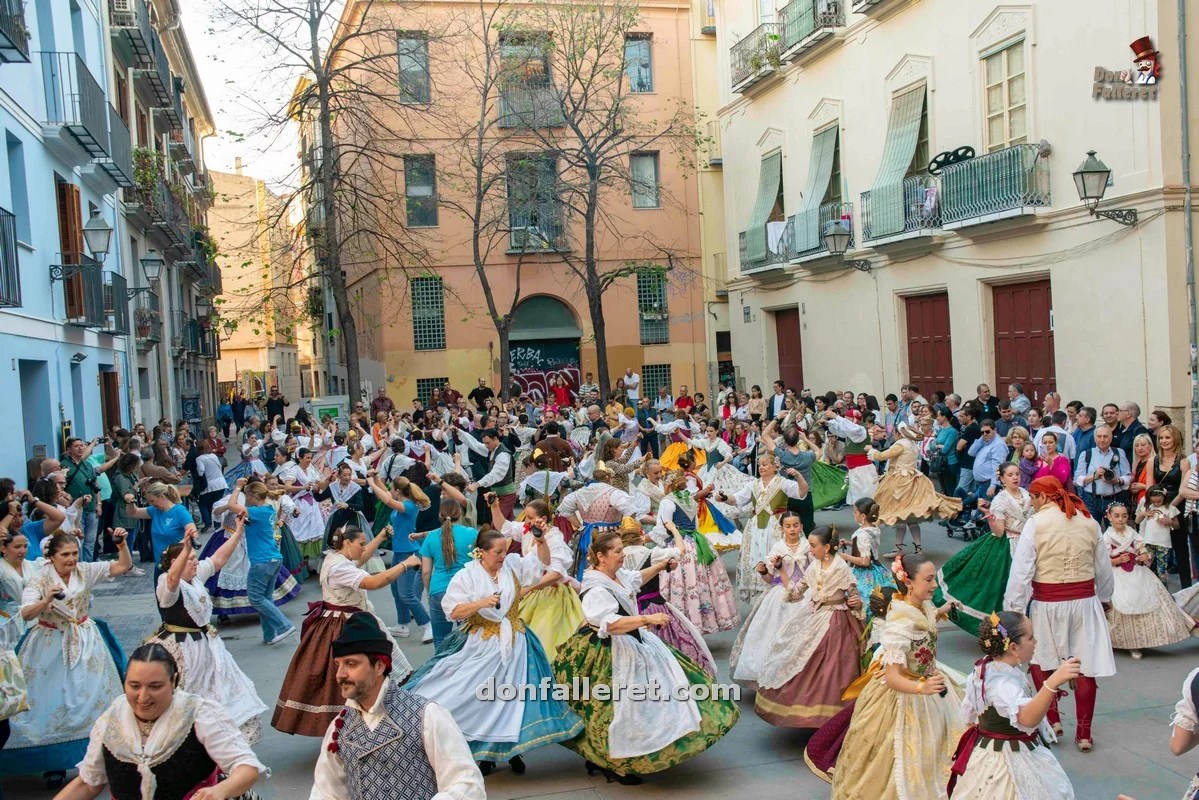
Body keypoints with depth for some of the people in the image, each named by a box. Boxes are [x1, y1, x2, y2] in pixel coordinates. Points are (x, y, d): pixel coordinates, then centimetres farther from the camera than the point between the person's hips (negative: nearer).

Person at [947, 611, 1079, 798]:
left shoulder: (982, 668, -2)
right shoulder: (1002, 684, -32)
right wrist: (1053, 683, -63)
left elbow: (969, 716, 10)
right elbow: (1026, 717, -51)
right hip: (1011, 763, -9)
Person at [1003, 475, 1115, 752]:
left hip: (1047, 603, -3)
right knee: (1085, 666, 7)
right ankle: (1084, 733, 13)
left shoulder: (1036, 523, -9)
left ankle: (1052, 719, 15)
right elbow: (1104, 568, 12)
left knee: (1038, 659, 17)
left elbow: (1022, 570, -13)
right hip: (1084, 601, 4)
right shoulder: (1089, 522, 3)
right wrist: (1104, 597, 29)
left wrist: (1013, 609, -8)